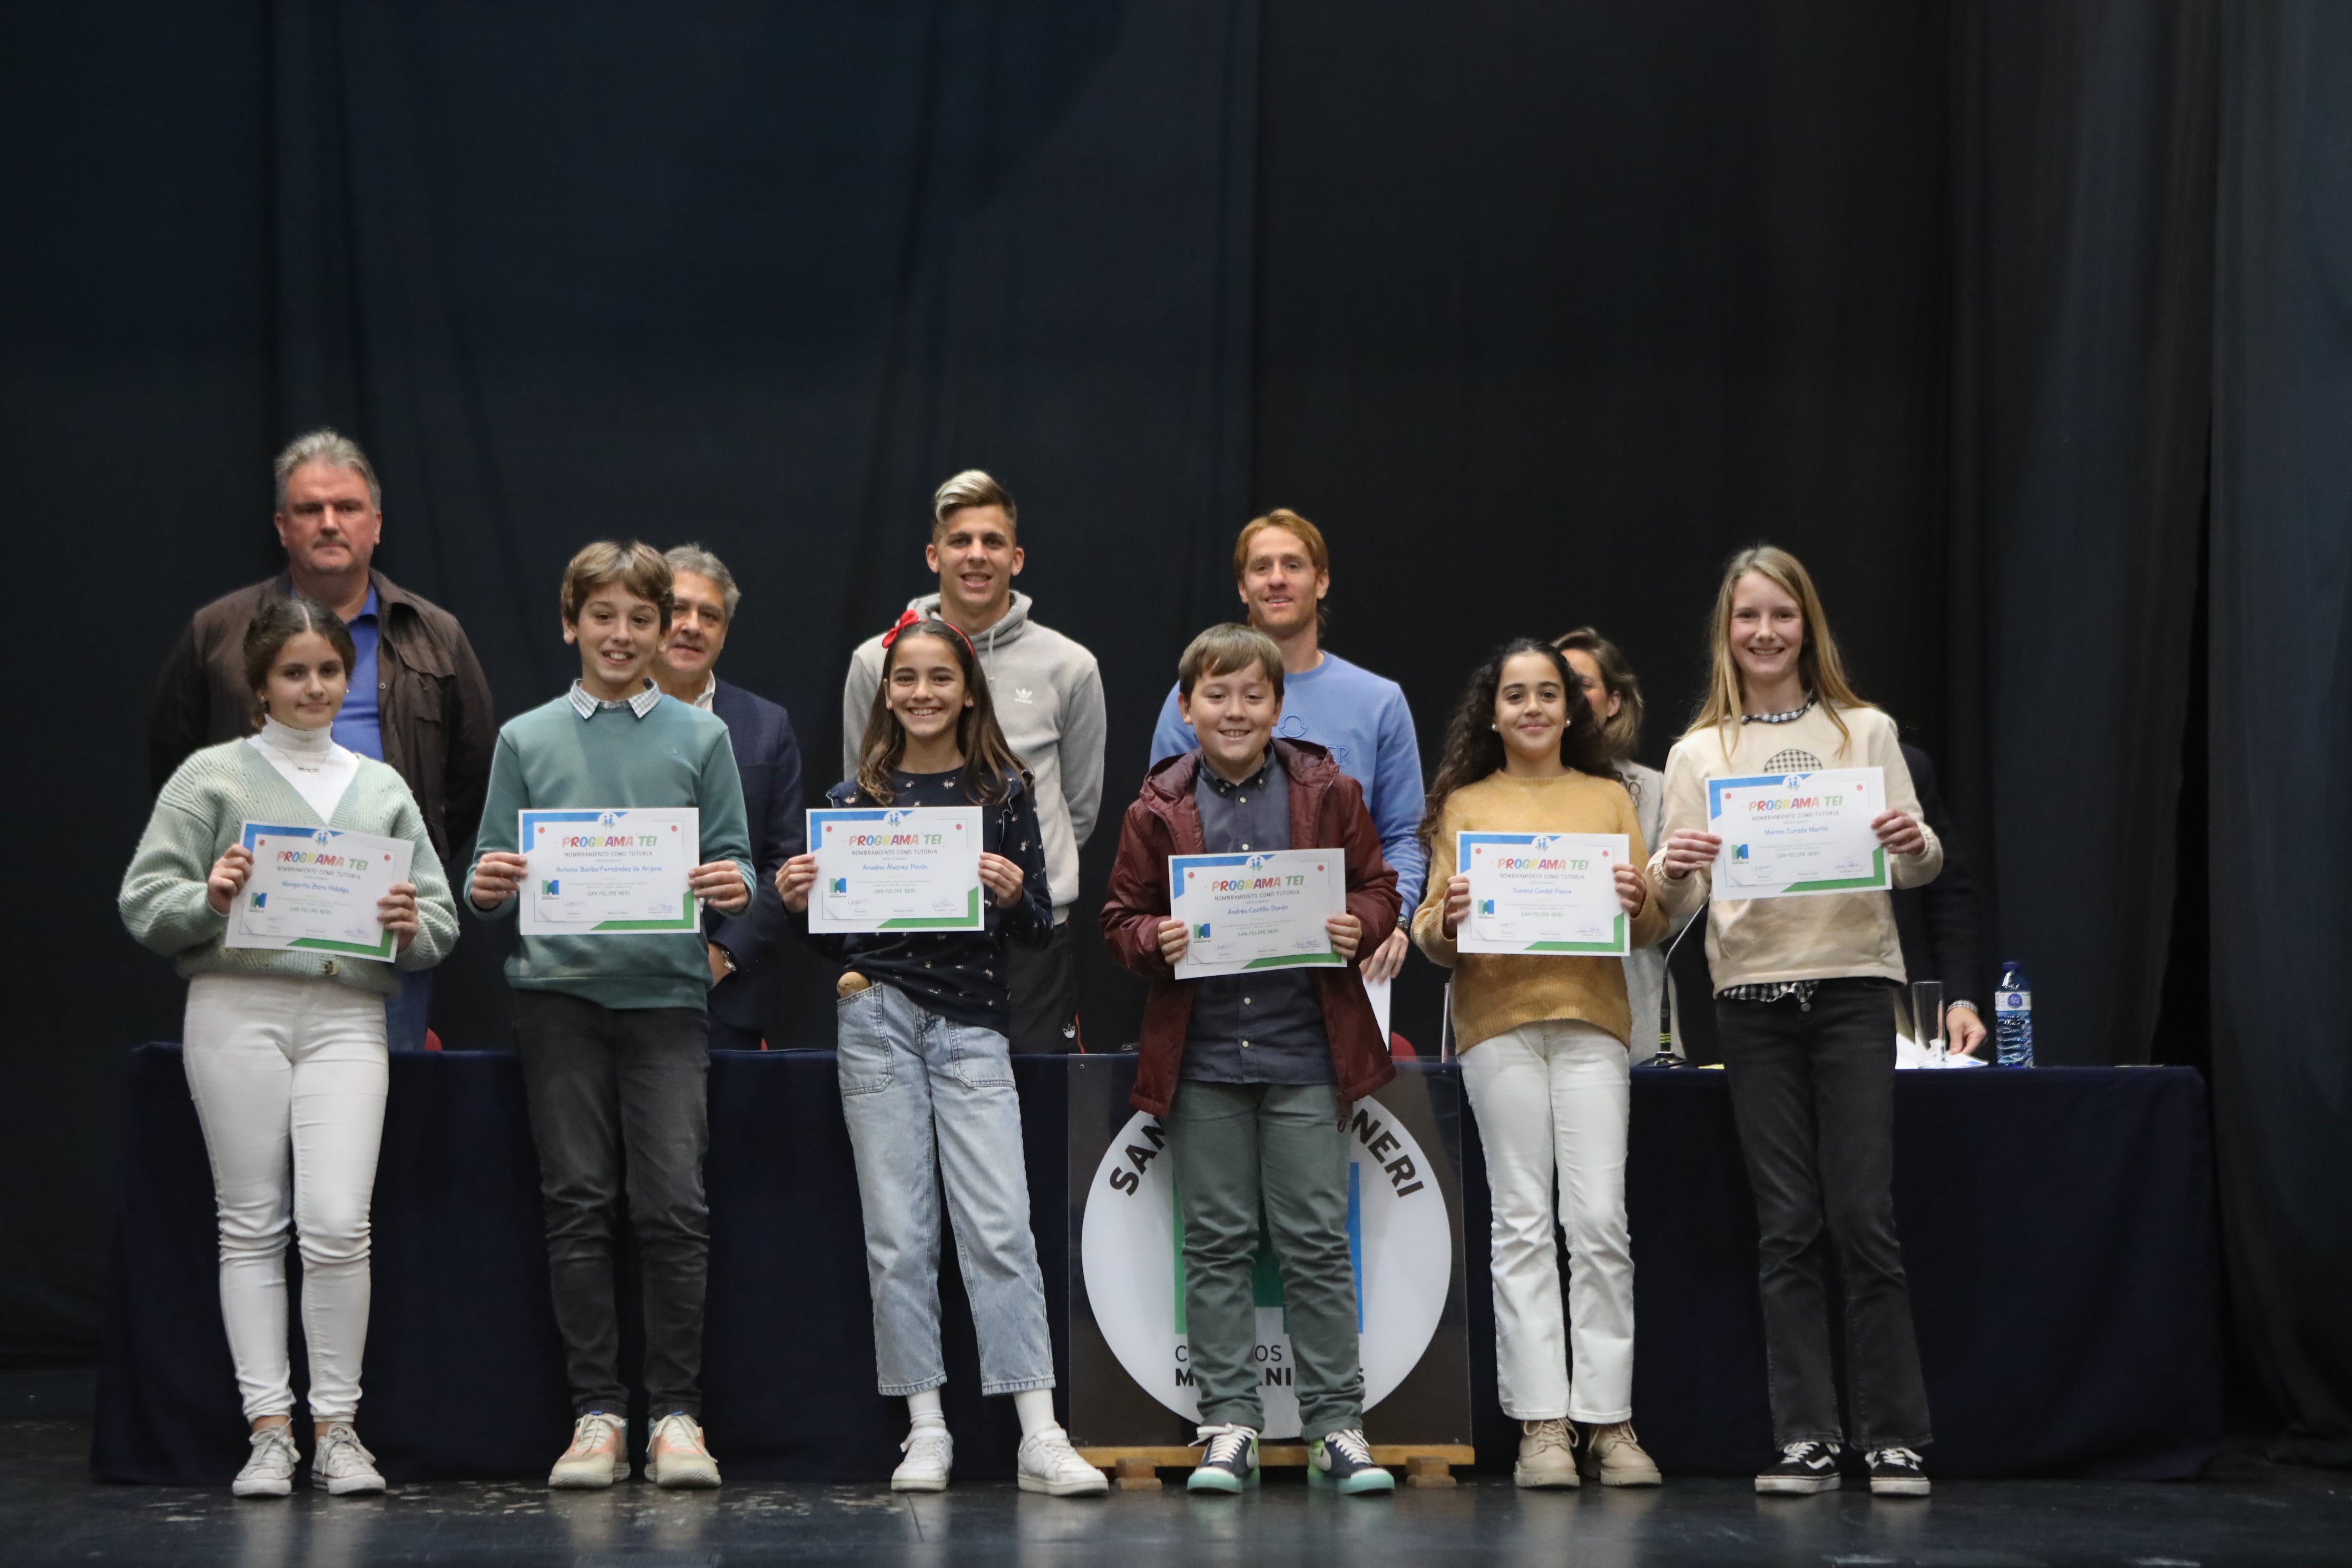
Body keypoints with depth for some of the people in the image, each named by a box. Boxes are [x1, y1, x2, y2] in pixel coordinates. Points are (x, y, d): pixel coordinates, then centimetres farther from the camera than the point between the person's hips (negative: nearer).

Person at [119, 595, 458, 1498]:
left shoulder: (382, 788, 19)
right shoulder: (212, 778, 9)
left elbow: (441, 920, 17)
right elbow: (145, 902, 3)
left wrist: (412, 927, -5)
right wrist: (210, 900, -15)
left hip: (346, 1017, 1)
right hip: (237, 1008, -1)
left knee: (338, 1223, -10)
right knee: (251, 1223, 1)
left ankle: (337, 1429, 0)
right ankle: (269, 1428, 6)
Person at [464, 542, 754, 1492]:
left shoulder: (700, 737, 10)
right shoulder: (527, 739, 11)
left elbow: (733, 865, 9)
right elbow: (492, 879, 10)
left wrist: (735, 887, -14)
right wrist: (488, 889, -12)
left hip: (666, 991, -1)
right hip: (559, 990, 1)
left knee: (673, 1204, -8)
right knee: (578, 1204, 1)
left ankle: (677, 1413, -1)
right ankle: (597, 1413, 7)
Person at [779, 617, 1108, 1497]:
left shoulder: (1003, 792, 6)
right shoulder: (854, 797, 9)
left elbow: (1040, 930, 6)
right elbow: (832, 937, 13)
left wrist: (1012, 896, -15)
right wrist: (800, 904, -7)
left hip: (972, 1023, -1)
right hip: (878, 1020, 1)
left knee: (999, 1226, -7)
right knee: (898, 1234, 2)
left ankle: (1040, 1435, -8)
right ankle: (925, 1430, 8)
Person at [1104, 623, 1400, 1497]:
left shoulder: (1324, 793, 4)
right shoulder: (1158, 809, 4)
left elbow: (1377, 885, 10)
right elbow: (1121, 917, 8)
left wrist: (1358, 926, -10)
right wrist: (1155, 940, -13)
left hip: (1305, 1050, -1)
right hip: (1201, 1055, 1)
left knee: (1316, 1240, 0)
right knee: (1216, 1243, 5)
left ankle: (1336, 1427, 6)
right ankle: (1230, 1425, 11)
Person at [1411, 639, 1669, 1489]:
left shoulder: (1609, 799, 17)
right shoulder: (1464, 805, 14)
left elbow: (1652, 929, 12)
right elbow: (1428, 936, 8)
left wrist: (1639, 902, -10)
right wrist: (1448, 919, -14)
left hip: (1591, 1016, 1)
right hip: (1498, 1016, 0)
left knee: (1600, 1219, -6)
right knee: (1522, 1220, -3)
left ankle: (1610, 1420, -3)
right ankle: (1540, 1424, -3)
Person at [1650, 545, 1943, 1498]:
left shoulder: (1865, 732, 9)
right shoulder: (1699, 753, 11)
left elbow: (1915, 870, 8)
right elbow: (1676, 904, 7)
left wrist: (1916, 846, -15)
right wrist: (1672, 872, -15)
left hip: (1852, 984, -1)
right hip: (1751, 992, 1)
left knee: (1864, 1217, -6)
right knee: (1786, 1228, 2)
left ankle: (1895, 1439, 0)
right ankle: (1807, 1439, 4)